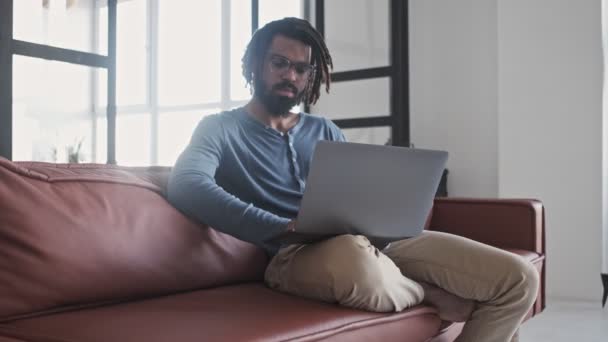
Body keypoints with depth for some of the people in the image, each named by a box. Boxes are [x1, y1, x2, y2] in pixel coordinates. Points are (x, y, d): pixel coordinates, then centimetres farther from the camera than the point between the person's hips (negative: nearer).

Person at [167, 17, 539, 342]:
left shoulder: (324, 130, 27)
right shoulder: (220, 129, 10)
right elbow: (186, 185, -12)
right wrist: (283, 227, -23)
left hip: (373, 238, 5)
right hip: (297, 254, -5)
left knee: (517, 278, -9)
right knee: (355, 258, -43)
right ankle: (434, 295, -9)